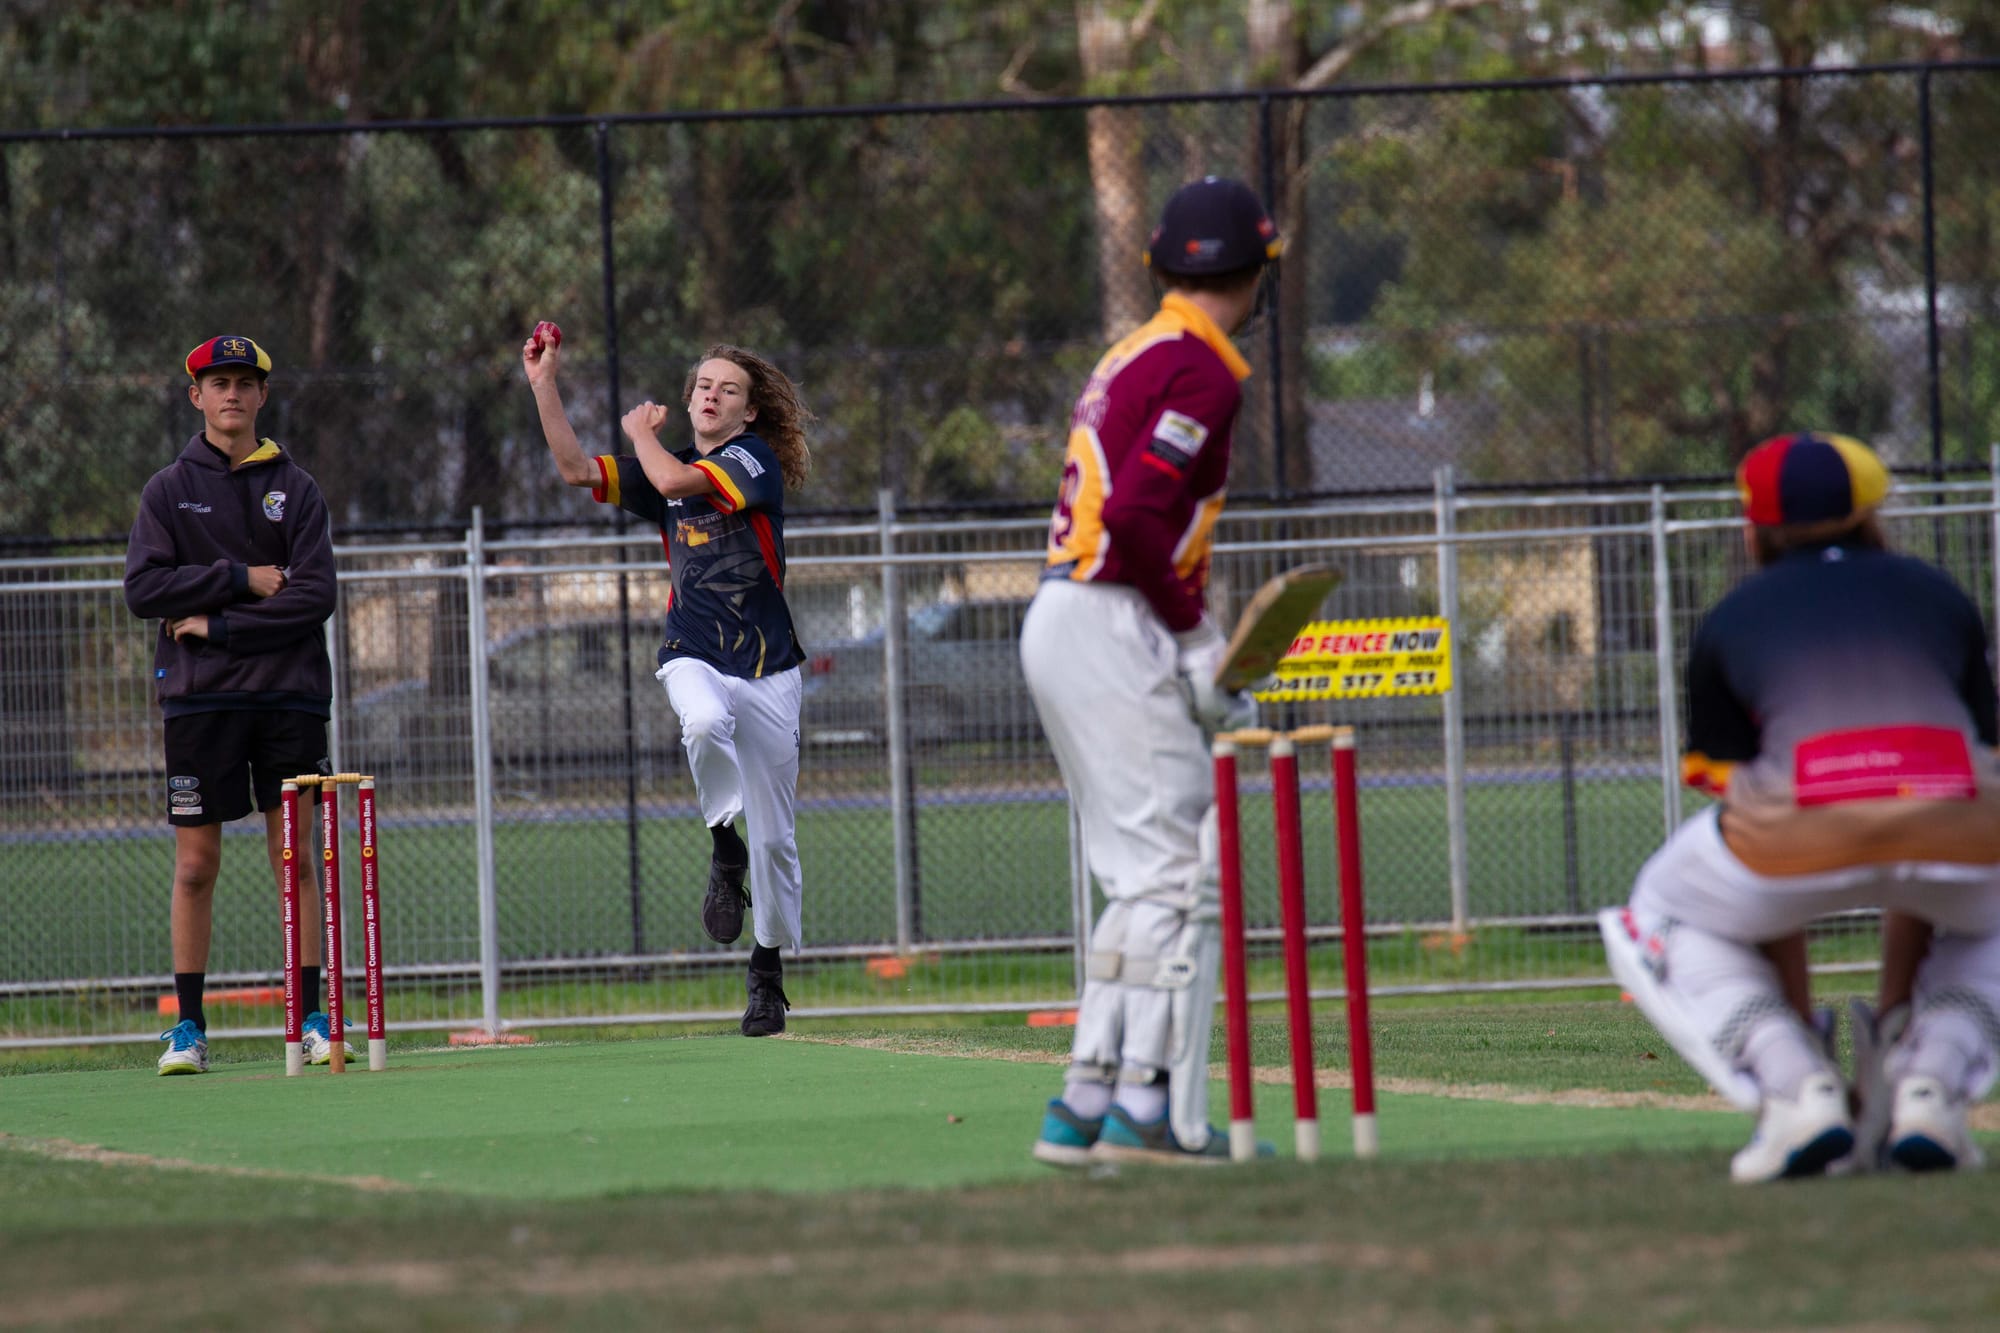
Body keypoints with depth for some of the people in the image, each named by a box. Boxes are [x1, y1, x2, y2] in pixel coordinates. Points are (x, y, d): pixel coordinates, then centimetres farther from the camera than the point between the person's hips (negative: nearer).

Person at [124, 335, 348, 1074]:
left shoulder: (296, 488, 6)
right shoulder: (169, 489, 7)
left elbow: (315, 595, -3)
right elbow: (143, 588, -4)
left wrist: (220, 626, -10)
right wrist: (242, 579, -10)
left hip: (288, 692, 0)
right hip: (200, 699, 0)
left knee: (295, 858, -1)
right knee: (196, 864, 0)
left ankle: (312, 1016, 3)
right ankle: (188, 1025, 5)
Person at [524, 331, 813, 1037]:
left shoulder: (756, 458, -3)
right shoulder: (667, 467, 12)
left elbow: (675, 482, -17)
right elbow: (577, 469, 2)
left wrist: (641, 430, 2)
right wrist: (545, 385, -5)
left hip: (767, 666, -2)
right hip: (693, 655, 2)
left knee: (774, 835, 2)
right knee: (705, 721, -37)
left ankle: (768, 969, 18)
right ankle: (723, 846, -11)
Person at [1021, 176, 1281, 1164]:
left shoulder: (1133, 357, 20)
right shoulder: (1202, 370, -10)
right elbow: (1135, 517, -21)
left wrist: (1187, 638, 12)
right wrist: (1195, 639, -12)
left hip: (1057, 625, 10)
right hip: (1116, 632, -10)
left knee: (1143, 879, 13)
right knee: (1179, 872, -9)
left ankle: (1084, 1104, 11)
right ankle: (1154, 1110, -12)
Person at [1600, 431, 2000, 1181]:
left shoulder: (1731, 620, 26)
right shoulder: (1938, 594, 31)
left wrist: (1789, 1042, 38)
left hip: (1803, 835, -2)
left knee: (1663, 925, 29)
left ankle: (1800, 1092, 3)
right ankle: (1930, 1089, 9)